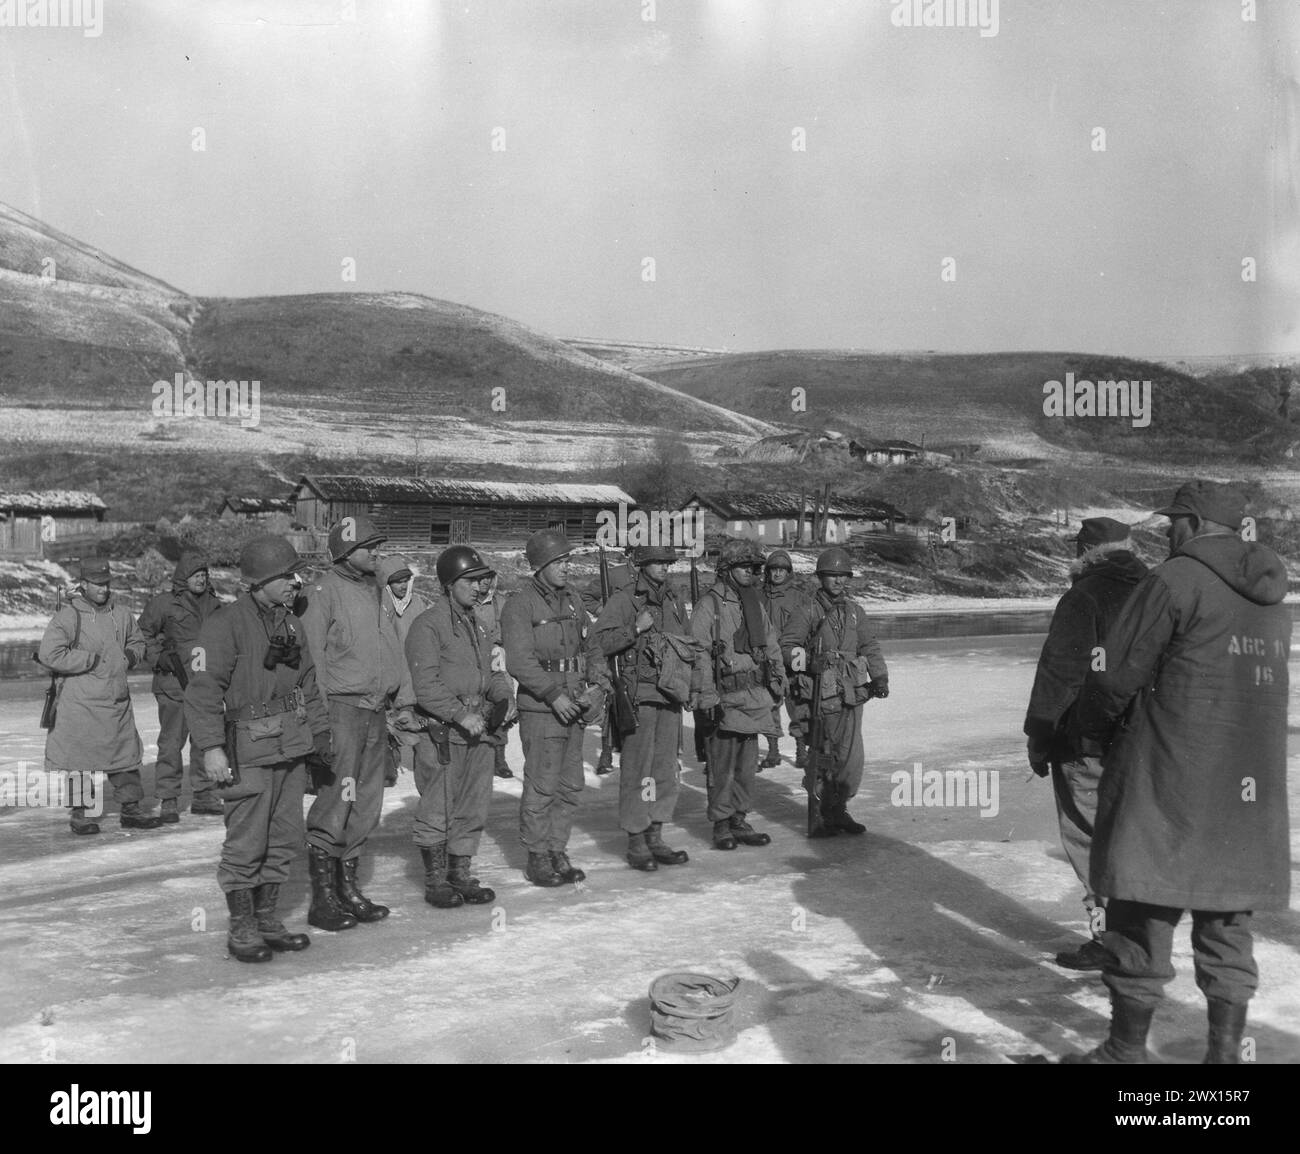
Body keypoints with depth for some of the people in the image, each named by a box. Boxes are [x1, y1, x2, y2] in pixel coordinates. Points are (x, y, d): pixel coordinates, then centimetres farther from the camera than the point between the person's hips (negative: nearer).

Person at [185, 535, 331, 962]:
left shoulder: (290, 622, 14)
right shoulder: (226, 623, -11)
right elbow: (203, 689, -14)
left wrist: (320, 733, 17)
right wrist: (211, 747, -18)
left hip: (292, 747, 8)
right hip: (249, 750, -8)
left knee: (285, 839, 12)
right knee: (247, 843, -2)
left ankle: (267, 919, 25)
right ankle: (241, 930, 11)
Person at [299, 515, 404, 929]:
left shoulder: (376, 591, 16)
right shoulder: (325, 591, -7)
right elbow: (311, 657, -12)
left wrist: (392, 701, 17)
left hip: (377, 711, 8)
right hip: (342, 708, -8)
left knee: (366, 806, 11)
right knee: (335, 806, -9)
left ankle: (347, 886, 22)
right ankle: (322, 897, 0)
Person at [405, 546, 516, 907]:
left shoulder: (476, 624, 18)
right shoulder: (428, 625, -8)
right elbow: (426, 686, -15)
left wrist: (503, 695, 5)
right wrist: (461, 715, -20)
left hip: (479, 729, 8)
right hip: (441, 732, -7)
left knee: (473, 808, 11)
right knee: (438, 809, 0)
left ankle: (460, 874, 22)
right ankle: (435, 881, 12)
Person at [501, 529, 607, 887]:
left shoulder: (572, 601, 14)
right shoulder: (520, 605, -8)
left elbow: (589, 648, 18)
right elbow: (519, 662, -15)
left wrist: (598, 683, 1)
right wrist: (554, 695, -17)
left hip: (575, 708, 7)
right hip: (540, 709, -7)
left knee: (570, 786, 10)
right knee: (541, 787, -3)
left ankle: (557, 852, 21)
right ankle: (537, 858, 8)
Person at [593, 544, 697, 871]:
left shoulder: (674, 599, 15)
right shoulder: (624, 600, -5)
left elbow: (689, 643, 25)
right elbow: (599, 641, -12)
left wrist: (687, 679, 12)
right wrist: (635, 629, -20)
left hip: (670, 696, 7)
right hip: (638, 696, -7)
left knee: (666, 769, 10)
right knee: (638, 770, -4)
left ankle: (655, 838, 21)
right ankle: (636, 844, 6)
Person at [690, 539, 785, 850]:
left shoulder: (756, 604, 15)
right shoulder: (709, 605, -7)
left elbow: (771, 645, 24)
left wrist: (778, 678, 15)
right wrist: (706, 695, -18)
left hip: (754, 696, 7)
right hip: (726, 697, -7)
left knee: (747, 765, 12)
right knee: (722, 765, -2)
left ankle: (739, 821, 21)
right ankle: (721, 824, 8)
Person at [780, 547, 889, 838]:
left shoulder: (854, 611, 15)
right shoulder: (808, 610, -2)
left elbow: (869, 646, 19)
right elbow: (786, 645, -5)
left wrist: (880, 677, 7)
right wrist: (809, 661, -20)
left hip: (852, 694, 5)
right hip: (822, 693, -5)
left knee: (852, 759, 4)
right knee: (827, 757, -5)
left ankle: (837, 811, 18)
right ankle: (823, 816, 5)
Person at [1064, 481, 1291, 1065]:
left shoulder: (1175, 580, -11)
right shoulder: (1272, 599, 13)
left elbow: (1116, 677, -13)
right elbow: (1260, 685, 17)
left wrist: (1097, 730, 7)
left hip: (1168, 784, -7)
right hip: (1250, 788, 7)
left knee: (1144, 914, 3)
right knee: (1228, 923, 13)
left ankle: (1126, 1050, 12)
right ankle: (1226, 1051, 19)